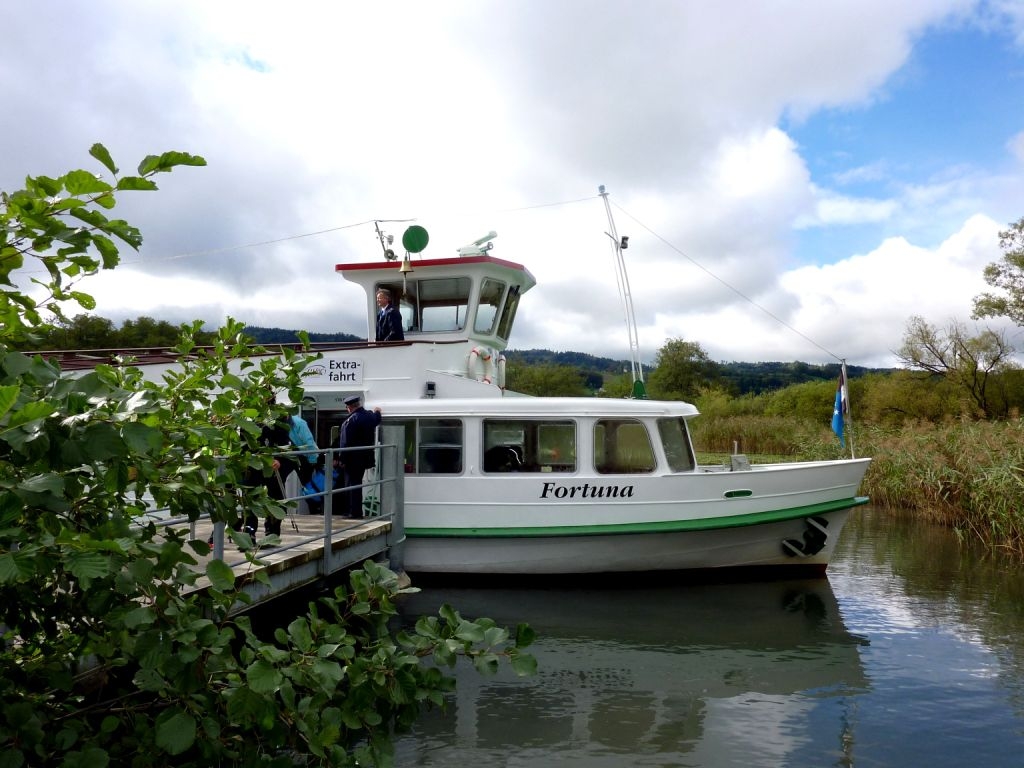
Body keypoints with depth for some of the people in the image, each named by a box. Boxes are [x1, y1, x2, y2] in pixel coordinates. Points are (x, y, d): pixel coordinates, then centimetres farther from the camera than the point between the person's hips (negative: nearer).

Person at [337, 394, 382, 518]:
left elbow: (346, 442, -21)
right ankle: (357, 511, 22)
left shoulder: (351, 420, -20)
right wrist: (377, 412, 51)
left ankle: (354, 512, 4)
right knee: (357, 483, 16)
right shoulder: (370, 415, 3)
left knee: (352, 484, 1)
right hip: (365, 456, 8)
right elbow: (377, 420, 29)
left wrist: (343, 460, -15)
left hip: (353, 458, -7)